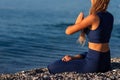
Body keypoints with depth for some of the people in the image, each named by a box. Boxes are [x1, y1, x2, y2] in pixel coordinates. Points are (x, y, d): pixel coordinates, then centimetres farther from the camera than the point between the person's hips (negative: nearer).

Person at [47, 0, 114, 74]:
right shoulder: (110, 16, 5)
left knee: (52, 67, -5)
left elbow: (68, 31, -14)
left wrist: (77, 23, 7)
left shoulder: (93, 17, -20)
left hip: (94, 62, -9)